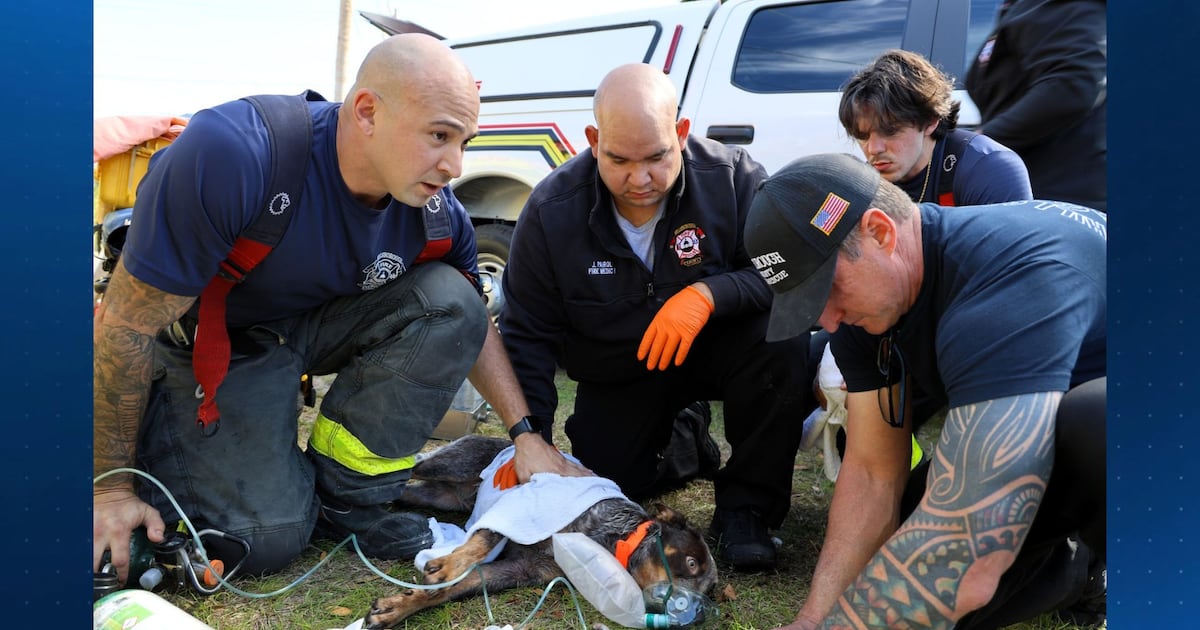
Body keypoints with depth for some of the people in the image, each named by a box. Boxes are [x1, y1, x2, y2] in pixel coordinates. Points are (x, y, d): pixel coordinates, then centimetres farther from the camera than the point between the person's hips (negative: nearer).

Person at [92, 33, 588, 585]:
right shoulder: (229, 154, -35)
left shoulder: (436, 209, -19)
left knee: (448, 297, -20)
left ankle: (346, 493, -7)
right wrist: (111, 487, -19)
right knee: (267, 537, -17)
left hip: (319, 322, 5)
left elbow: (470, 322, 1)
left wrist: (525, 435, -8)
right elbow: (127, 326, -27)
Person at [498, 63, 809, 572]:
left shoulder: (732, 177, -20)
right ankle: (679, 435, 22)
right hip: (615, 376, 2)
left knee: (778, 337, -31)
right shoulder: (551, 211, -17)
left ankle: (746, 508, -13)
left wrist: (708, 294, -40)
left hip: (716, 348, -1)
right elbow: (528, 333, -10)